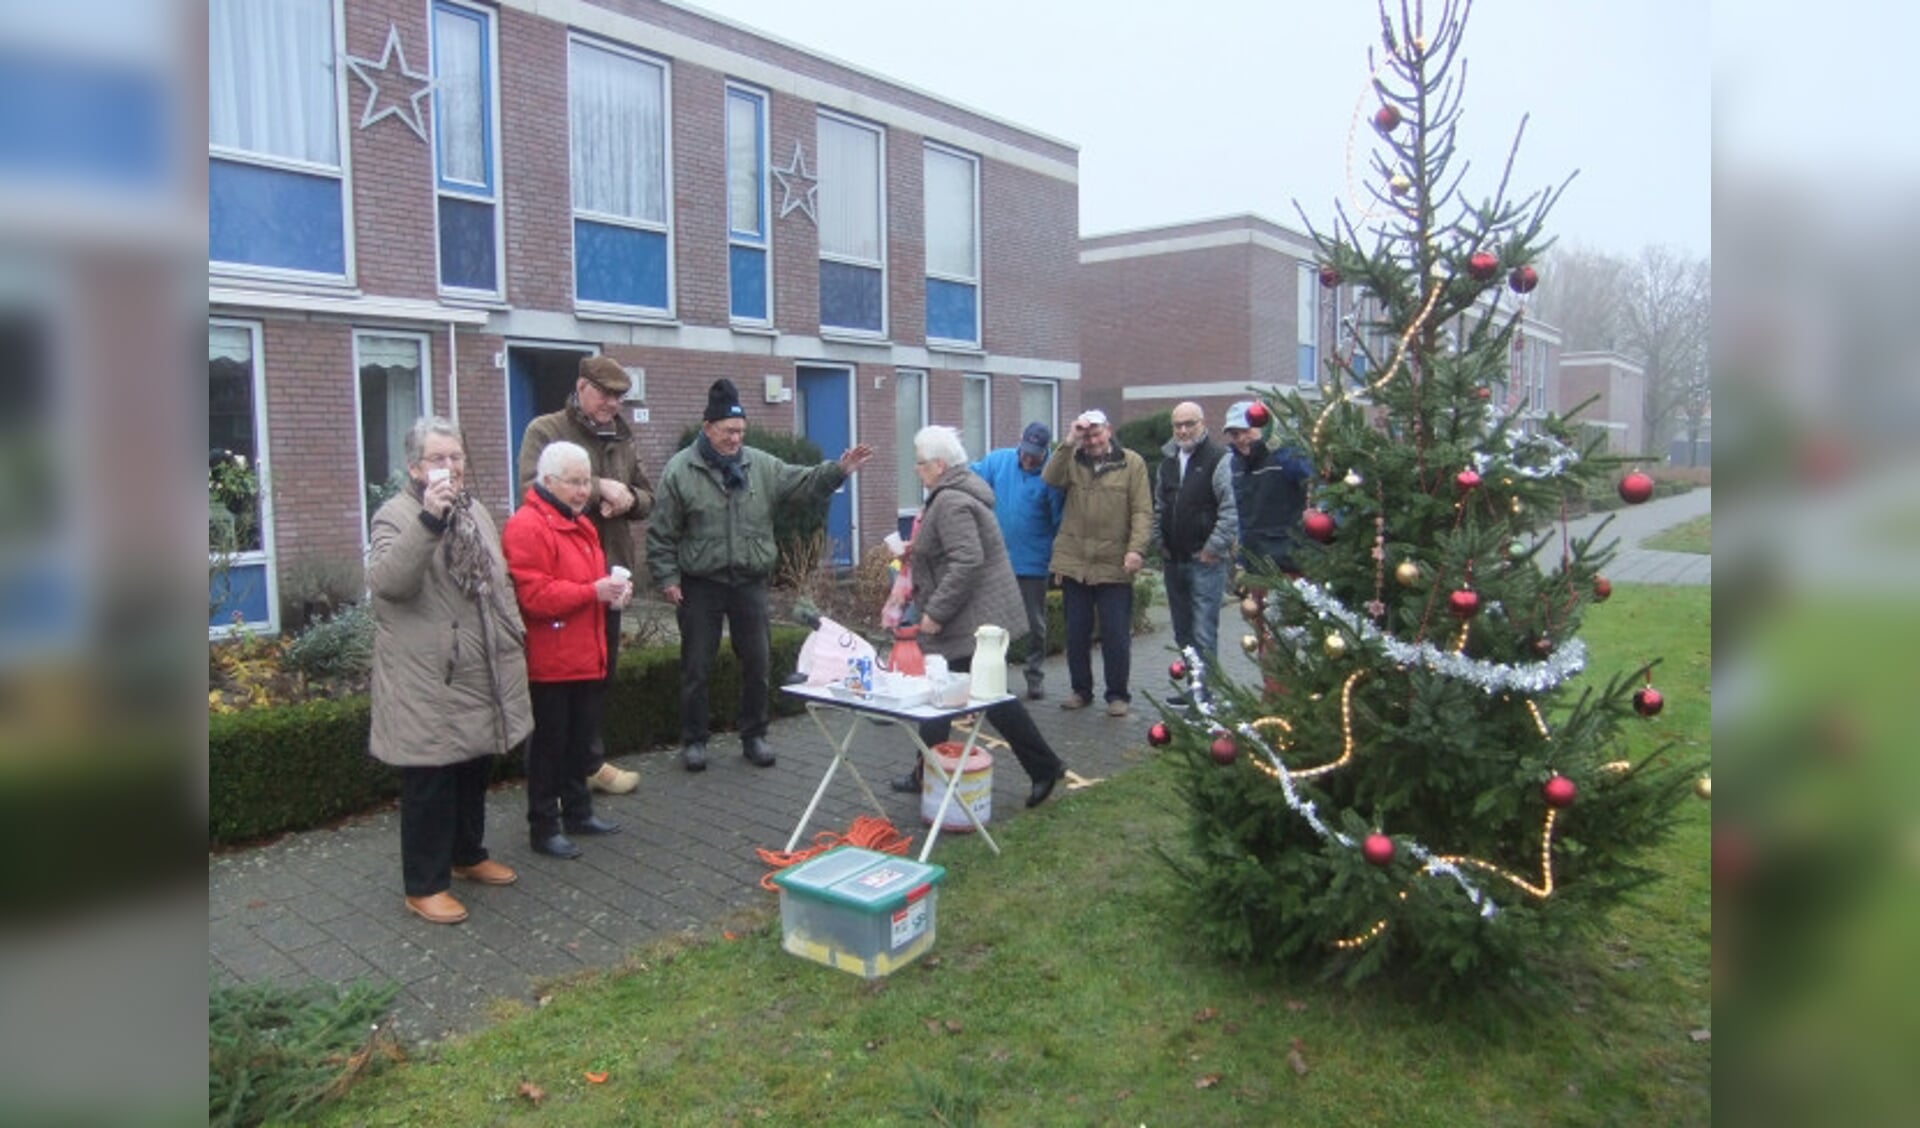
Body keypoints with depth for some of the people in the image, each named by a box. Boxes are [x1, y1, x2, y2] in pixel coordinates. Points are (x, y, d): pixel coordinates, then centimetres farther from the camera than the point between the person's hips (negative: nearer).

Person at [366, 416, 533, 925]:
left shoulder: (475, 511, 12)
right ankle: (425, 885, 15)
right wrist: (429, 520, -39)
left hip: (481, 676, 8)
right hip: (428, 682, -7)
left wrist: (512, 646, 19)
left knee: (475, 774, 20)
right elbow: (384, 581, -30)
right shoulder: (397, 514, -12)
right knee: (429, 786, 2)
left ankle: (468, 855, 38)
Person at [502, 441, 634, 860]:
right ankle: (545, 826, 13)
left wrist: (613, 586, 4)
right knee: (550, 744, 2)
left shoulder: (580, 523, 16)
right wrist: (593, 591, -24)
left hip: (586, 659, 9)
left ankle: (578, 811, 30)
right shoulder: (526, 527, -15)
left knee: (581, 739, 17)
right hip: (550, 663, -9)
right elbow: (533, 596, -23)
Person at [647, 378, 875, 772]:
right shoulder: (679, 470, -6)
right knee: (696, 668, 7)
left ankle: (754, 736, 25)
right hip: (700, 585, -3)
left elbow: (804, 484, 1)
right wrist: (667, 578, -9)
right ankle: (693, 741, 21)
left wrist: (839, 470, -15)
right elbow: (661, 533, -4)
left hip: (749, 583, 3)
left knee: (757, 664, 10)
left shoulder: (761, 465, 4)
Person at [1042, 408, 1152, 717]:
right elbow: (1050, 479, -11)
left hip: (1114, 566, -3)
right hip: (1074, 563, 3)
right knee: (1076, 633, 12)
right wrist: (1068, 442, -13)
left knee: (1116, 635, 3)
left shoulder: (1132, 463, 0)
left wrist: (1136, 548, -17)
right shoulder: (1072, 460, 9)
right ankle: (1081, 690, 27)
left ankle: (1117, 695, 17)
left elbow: (1142, 512, -5)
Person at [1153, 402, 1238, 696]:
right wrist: (1160, 543, 12)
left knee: (1203, 633, -8)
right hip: (1173, 560, 7)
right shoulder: (1168, 460, 14)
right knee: (1183, 631, 14)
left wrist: (1214, 548, -15)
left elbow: (1231, 510, -13)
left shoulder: (1218, 459, -8)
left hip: (1205, 561, -7)